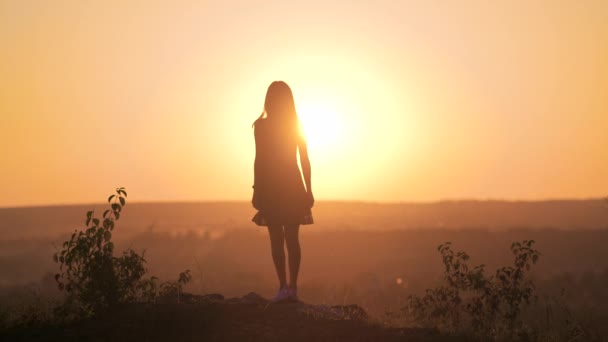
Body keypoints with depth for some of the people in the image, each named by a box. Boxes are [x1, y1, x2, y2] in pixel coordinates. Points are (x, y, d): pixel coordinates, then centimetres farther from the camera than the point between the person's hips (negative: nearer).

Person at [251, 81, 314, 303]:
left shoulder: (262, 126, -5)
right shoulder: (297, 126, 6)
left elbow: (259, 160, -7)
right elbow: (305, 161, 6)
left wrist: (257, 190, -2)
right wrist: (308, 190, 12)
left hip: (271, 187, -3)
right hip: (294, 187, 3)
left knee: (276, 239, -2)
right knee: (292, 239, 6)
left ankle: (283, 286, -11)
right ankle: (293, 287, 2)